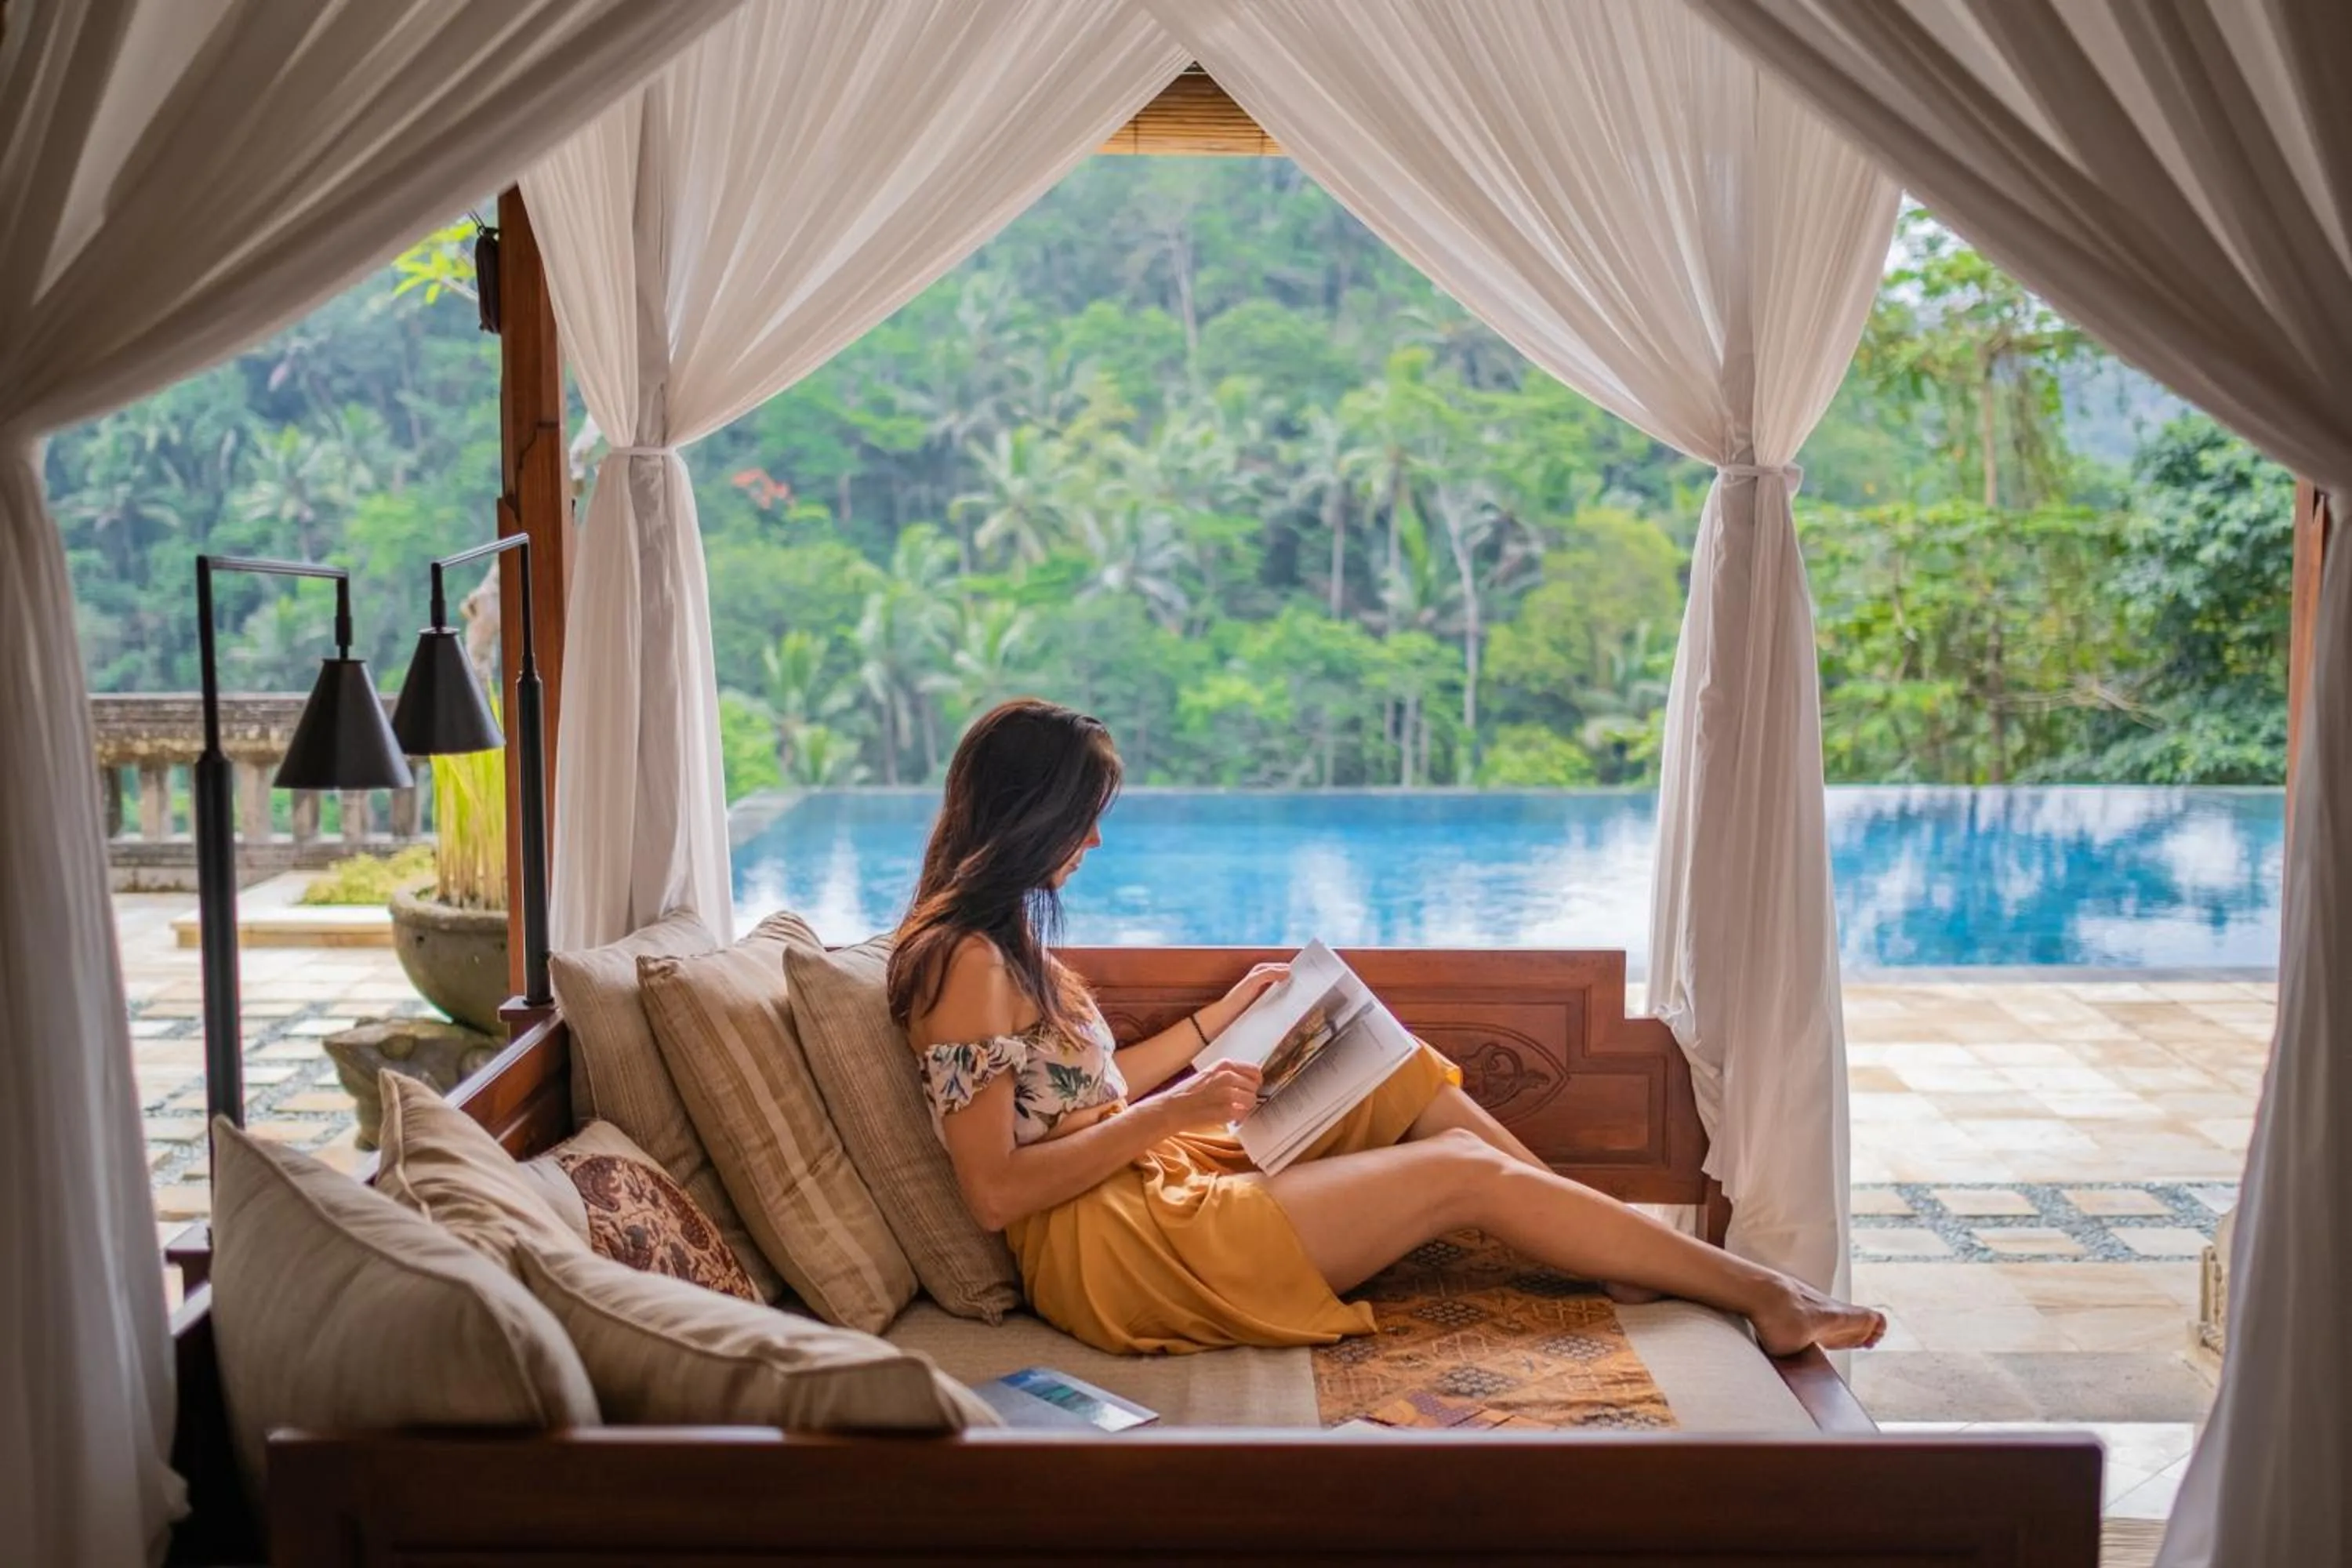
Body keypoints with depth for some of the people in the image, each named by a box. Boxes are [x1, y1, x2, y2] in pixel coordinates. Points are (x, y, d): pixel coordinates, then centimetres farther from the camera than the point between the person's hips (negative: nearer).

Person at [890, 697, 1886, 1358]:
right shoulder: (964, 958, -19)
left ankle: (1623, 1247, 12)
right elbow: (994, 1190, -21)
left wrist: (1221, 1017, 20)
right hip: (1104, 1244, -10)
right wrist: (1172, 1114, -19)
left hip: (1148, 1179, 10)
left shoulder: (998, 933, 11)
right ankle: (1758, 1294, 2)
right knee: (1465, 1171, -10)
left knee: (1412, 1076, 6)